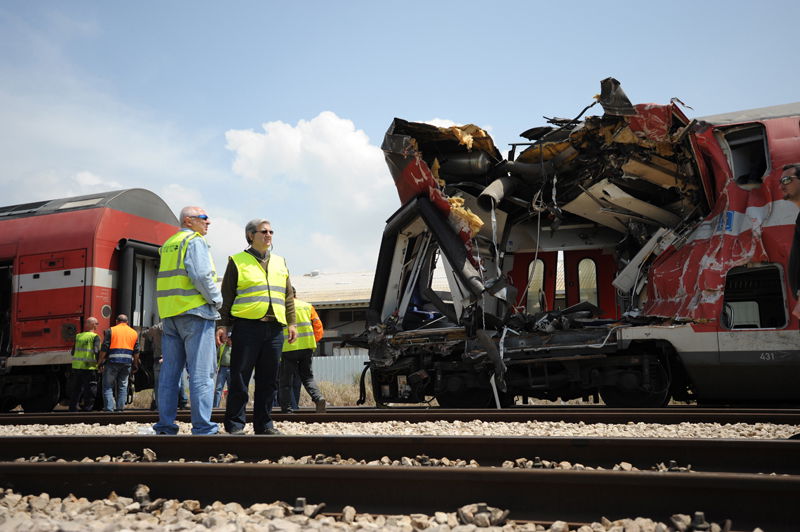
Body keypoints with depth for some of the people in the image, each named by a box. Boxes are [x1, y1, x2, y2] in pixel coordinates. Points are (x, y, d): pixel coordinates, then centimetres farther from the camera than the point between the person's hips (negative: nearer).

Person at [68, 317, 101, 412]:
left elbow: (73, 352, 15)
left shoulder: (78, 336, 12)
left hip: (76, 366, 6)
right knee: (90, 390, 2)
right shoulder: (95, 337, -5)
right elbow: (97, 351, -17)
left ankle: (72, 409, 19)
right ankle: (87, 410, 0)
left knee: (75, 390, 15)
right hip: (89, 367, -6)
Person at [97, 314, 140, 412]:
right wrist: (135, 365, 18)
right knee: (123, 386, 10)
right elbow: (136, 351, 11)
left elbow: (104, 348, -4)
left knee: (108, 386, 4)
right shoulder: (134, 333, 12)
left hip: (113, 361, -3)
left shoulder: (110, 331, 2)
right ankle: (119, 408, 7)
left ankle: (109, 408, -5)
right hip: (127, 363, 3)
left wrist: (100, 363, 2)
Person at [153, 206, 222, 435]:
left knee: (170, 371, 9)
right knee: (201, 372, -6)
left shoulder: (168, 244, 20)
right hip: (195, 312, -8)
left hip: (169, 313, 8)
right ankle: (202, 427, -6)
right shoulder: (195, 241, -5)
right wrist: (217, 300, -7)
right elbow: (201, 275, -18)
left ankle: (165, 425, 11)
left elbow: (168, 279, 20)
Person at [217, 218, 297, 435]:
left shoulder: (280, 262, 19)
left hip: (274, 328, 4)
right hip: (246, 327, -4)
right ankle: (235, 425, 6)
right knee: (239, 378, -2)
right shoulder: (237, 261, 7)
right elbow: (226, 297, 4)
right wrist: (222, 324, -4)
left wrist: (291, 323, 11)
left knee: (269, 380, 6)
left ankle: (264, 424, 14)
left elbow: (288, 296, 20)